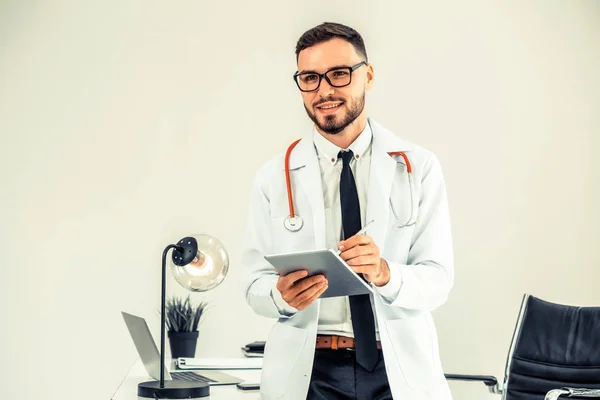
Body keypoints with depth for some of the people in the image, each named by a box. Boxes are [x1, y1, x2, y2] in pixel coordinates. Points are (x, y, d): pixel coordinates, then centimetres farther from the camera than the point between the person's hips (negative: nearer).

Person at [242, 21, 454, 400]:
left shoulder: (419, 167, -2)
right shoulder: (273, 178, 0)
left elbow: (438, 278, -6)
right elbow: (256, 284, -2)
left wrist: (385, 273, -27)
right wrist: (282, 295, -24)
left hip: (402, 369, 0)